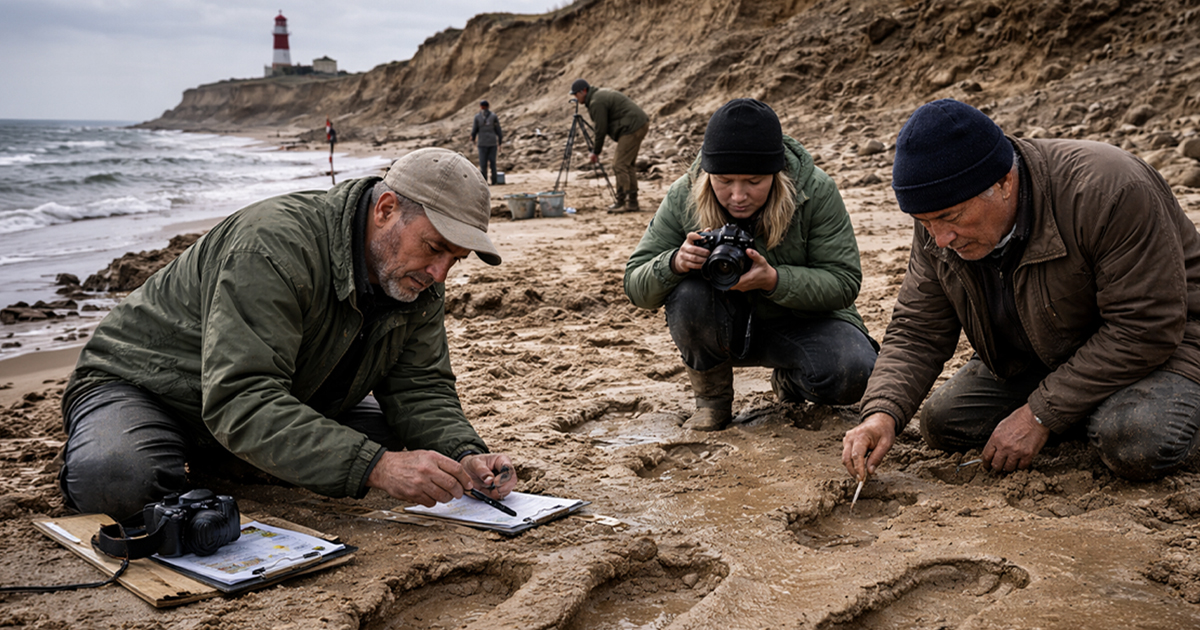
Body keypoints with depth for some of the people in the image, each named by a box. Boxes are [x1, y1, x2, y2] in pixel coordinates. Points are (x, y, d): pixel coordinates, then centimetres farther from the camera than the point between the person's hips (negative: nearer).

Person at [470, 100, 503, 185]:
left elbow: (474, 129, 2)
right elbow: (498, 130, 1)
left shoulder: (477, 117, -1)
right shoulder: (494, 116, 2)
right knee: (492, 162, 7)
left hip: (482, 143, -1)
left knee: (483, 163, 2)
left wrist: (473, 139, 21)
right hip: (493, 142, 1)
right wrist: (500, 142, 7)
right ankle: (494, 181, 6)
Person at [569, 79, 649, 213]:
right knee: (628, 164, 14)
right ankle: (632, 202, 15)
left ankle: (621, 203, -8)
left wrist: (595, 152, -2)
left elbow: (601, 129, -12)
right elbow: (603, 127, 22)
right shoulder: (601, 94, 19)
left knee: (620, 165, -9)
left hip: (632, 128, -11)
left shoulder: (596, 102, -13)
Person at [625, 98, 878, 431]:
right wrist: (675, 263, -36)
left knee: (851, 375, -30)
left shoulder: (816, 191, -19)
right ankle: (712, 399, -4)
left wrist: (773, 280, -37)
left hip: (802, 321, 0)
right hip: (723, 328, 1)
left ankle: (790, 379, 9)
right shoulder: (683, 197, -15)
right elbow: (635, 285, -12)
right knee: (687, 294, -33)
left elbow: (843, 281, -18)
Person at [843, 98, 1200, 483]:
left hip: (1159, 343, -6)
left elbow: (1145, 330, -29)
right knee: (941, 424, -6)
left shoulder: (1106, 191, -34)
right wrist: (883, 414, -27)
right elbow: (917, 332, -8)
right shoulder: (939, 228, -14)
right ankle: (1097, 412, 9)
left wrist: (1039, 415, -28)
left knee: (1137, 446, -33)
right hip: (1037, 357, 6)